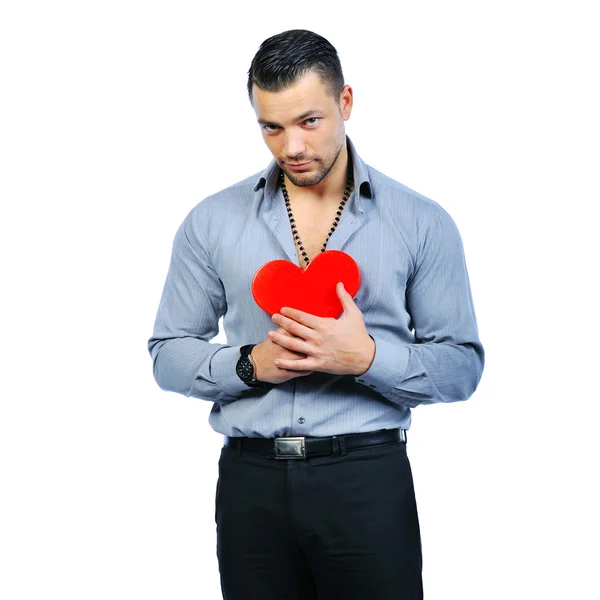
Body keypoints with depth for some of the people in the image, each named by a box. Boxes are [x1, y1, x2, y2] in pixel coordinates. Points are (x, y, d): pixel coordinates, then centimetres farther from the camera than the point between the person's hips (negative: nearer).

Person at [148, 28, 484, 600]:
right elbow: (168, 354, 8)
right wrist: (251, 363, -11)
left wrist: (366, 357, -17)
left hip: (368, 481, -1)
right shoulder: (211, 221, 5)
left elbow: (461, 365, 0)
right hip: (251, 483, 1)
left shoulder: (423, 224, 1)